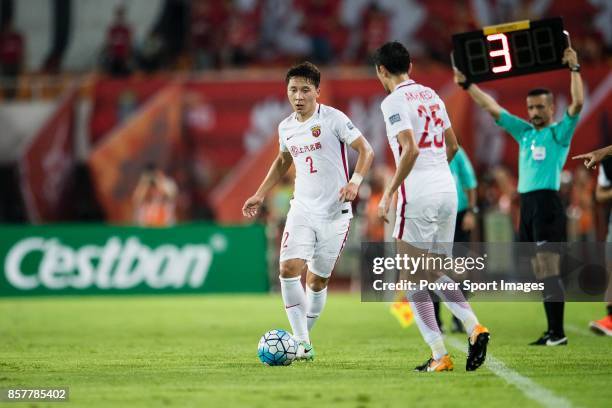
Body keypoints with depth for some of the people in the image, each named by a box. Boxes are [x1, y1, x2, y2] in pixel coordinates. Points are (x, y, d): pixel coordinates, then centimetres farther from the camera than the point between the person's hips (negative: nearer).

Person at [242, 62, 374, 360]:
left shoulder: (333, 119, -9)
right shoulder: (286, 128, 7)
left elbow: (366, 150, -9)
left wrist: (355, 181, -25)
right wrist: (260, 195, 21)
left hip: (334, 212, -3)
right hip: (302, 209, 3)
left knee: (318, 280, 4)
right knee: (289, 269, -15)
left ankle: (302, 337, 23)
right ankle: (302, 344, -12)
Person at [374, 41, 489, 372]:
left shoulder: (394, 101, -9)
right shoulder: (432, 96, 15)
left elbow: (410, 149, -20)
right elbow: (452, 146, 22)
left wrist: (389, 192, -15)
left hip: (418, 196, -8)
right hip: (447, 190, 8)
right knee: (435, 275, 16)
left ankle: (440, 356, -3)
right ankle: (474, 327, -5)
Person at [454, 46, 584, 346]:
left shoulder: (559, 132, 1)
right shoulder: (525, 132, 18)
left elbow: (577, 103, -15)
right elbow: (492, 108, 20)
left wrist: (574, 69, -17)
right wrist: (466, 84, 18)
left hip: (548, 203, -7)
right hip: (526, 205, 7)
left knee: (550, 270, -13)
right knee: (541, 274, 6)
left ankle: (558, 332, -15)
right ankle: (551, 331, 8)